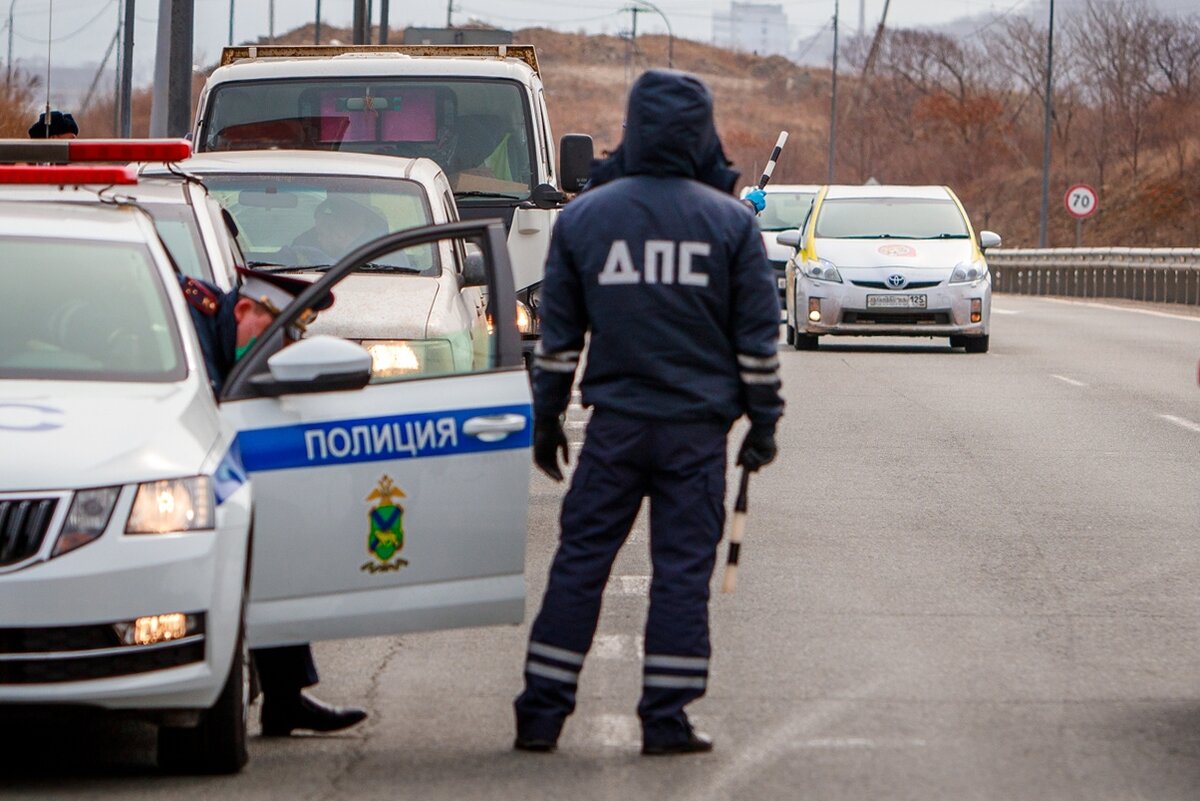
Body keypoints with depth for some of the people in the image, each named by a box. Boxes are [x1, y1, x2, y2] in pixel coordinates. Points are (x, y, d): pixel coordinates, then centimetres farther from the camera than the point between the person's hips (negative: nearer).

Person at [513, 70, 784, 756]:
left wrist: (547, 418, 15)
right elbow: (758, 338, 0)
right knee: (684, 569, 3)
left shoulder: (583, 216, 3)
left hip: (614, 424, 1)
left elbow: (558, 335, 7)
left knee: (580, 562, 6)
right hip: (698, 428, -1)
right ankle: (667, 718, 2)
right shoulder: (729, 222, -1)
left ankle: (542, 712, 6)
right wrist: (763, 422, 9)